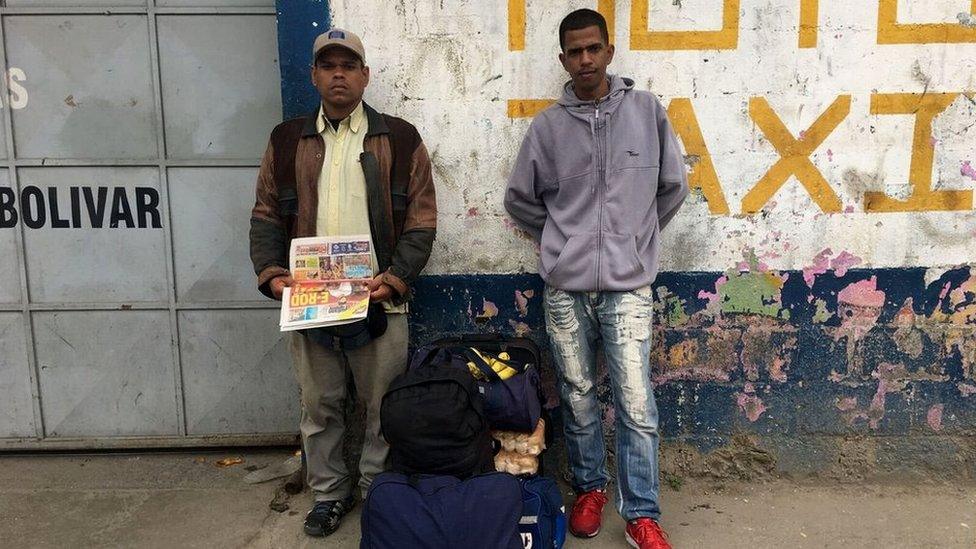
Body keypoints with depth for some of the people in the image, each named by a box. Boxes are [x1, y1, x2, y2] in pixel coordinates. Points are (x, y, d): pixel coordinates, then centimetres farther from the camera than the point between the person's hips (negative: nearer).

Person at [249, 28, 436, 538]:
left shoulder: (399, 140, 2)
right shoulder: (287, 140, 9)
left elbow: (421, 221, -1)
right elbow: (267, 214, 10)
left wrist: (396, 277, -12)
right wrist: (270, 273, -5)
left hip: (377, 299, -2)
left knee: (383, 405, 9)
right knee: (319, 405, 13)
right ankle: (329, 493, 32)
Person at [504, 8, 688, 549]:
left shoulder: (647, 110, 2)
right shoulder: (547, 125, 3)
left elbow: (673, 187, 11)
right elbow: (519, 198, 13)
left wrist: (637, 236, 13)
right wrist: (560, 238, 11)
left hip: (629, 286, -1)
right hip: (565, 288, 1)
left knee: (637, 405, -1)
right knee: (578, 399, 11)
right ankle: (589, 487, 32)